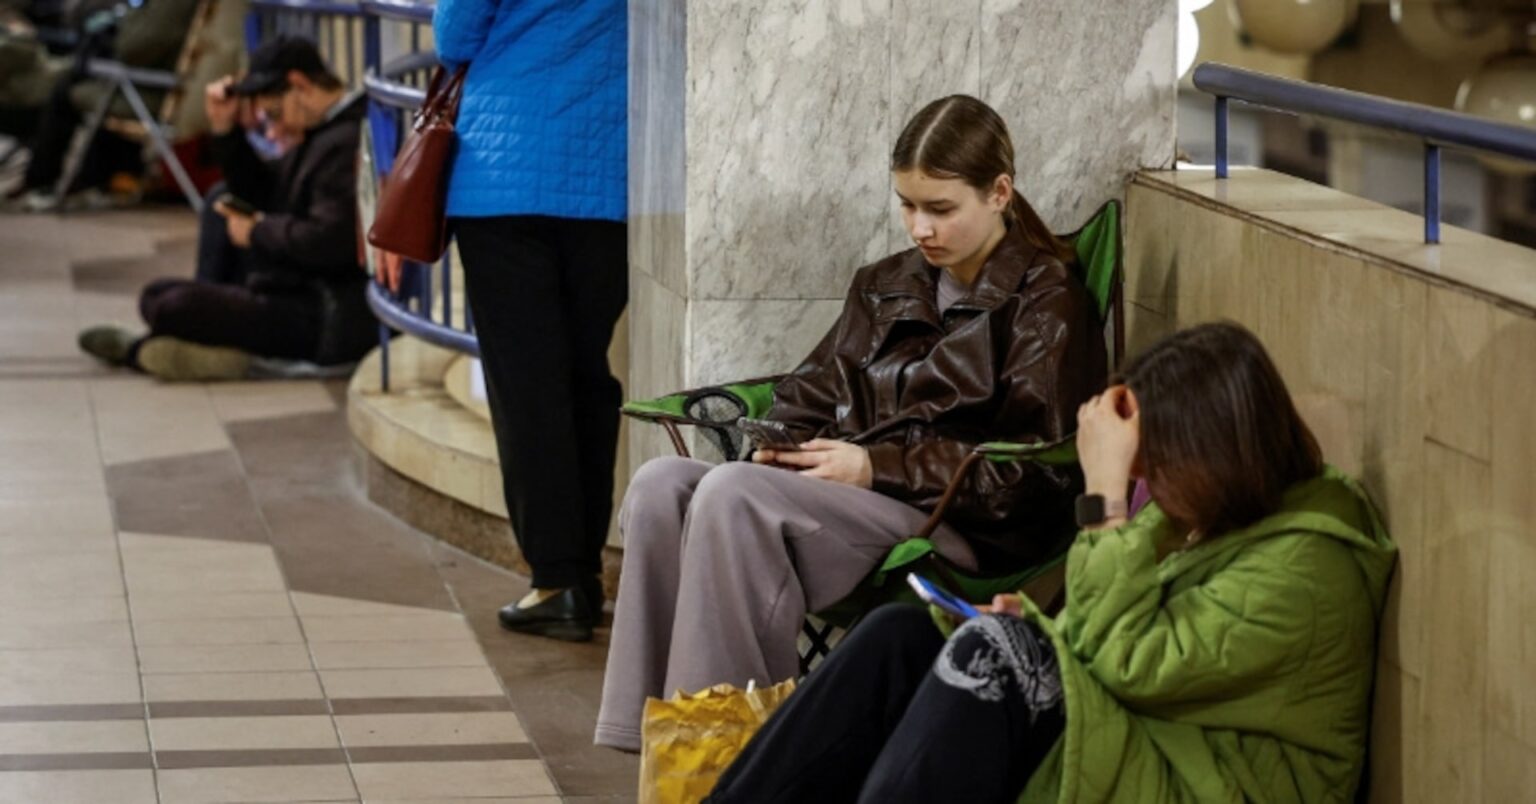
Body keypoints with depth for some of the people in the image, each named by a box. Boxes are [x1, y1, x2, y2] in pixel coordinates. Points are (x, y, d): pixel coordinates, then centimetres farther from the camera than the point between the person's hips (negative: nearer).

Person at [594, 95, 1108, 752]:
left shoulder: (1045, 302, 1)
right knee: (660, 485, -19)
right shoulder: (886, 287, 22)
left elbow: (1032, 470, -8)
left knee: (732, 493, -30)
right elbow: (810, 396, 24)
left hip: (964, 526, -7)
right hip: (862, 496, 7)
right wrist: (787, 446, -2)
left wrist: (875, 466, -14)